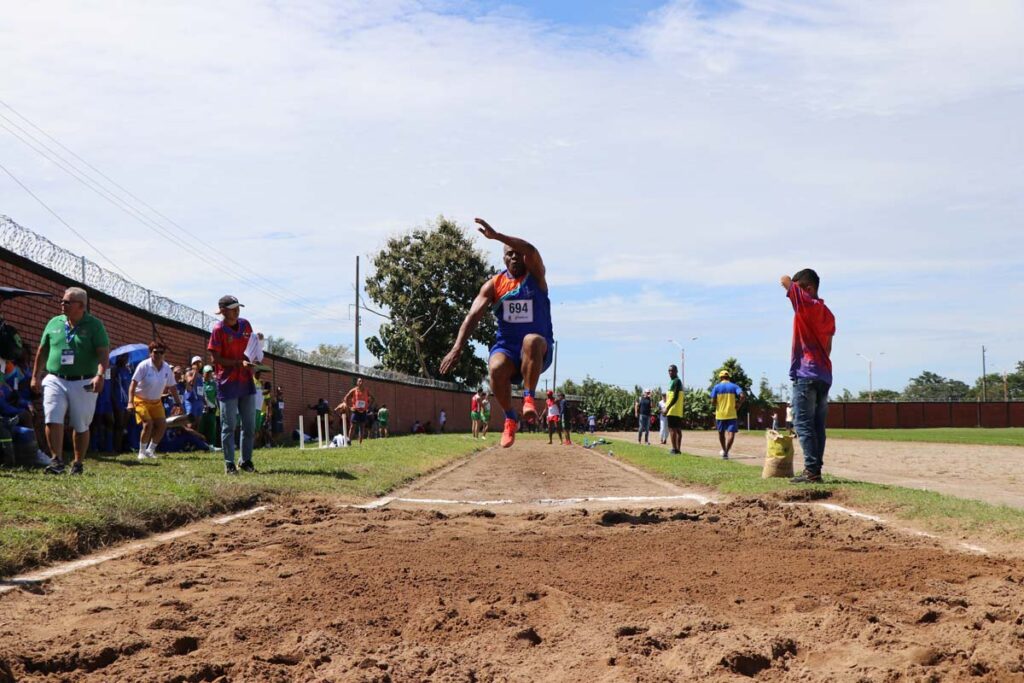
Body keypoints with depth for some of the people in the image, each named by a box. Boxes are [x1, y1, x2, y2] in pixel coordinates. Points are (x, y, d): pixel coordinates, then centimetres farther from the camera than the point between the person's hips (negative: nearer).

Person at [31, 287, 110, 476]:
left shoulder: (94, 325, -3)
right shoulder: (54, 323, 9)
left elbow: (103, 353, -10)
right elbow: (42, 352, 17)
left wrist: (100, 375, -25)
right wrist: (36, 377, 15)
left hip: (83, 384, -2)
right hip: (55, 380, 2)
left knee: (81, 426, 6)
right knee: (53, 420, -14)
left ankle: (78, 464, 19)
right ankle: (57, 460, -10)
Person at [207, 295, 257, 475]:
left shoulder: (245, 324, 7)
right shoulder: (218, 329, -9)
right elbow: (216, 358, -12)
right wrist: (239, 363, -21)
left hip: (246, 381, 6)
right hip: (227, 384, -6)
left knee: (250, 425, 8)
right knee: (229, 426, -1)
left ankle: (246, 461, 18)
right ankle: (229, 464, 5)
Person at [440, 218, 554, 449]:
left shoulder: (535, 277, 0)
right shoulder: (494, 285, 5)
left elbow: (531, 251, -23)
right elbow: (473, 315, -6)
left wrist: (496, 236, -33)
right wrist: (457, 348, -21)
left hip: (539, 352, -2)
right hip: (506, 346, 2)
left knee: (532, 340, -39)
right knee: (496, 368, -34)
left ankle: (529, 398, -29)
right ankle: (510, 417, -12)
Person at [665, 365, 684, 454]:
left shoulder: (676, 381, -11)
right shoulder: (677, 381, 19)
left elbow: (675, 397, -19)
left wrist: (667, 408, -20)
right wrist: (667, 407, 20)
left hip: (673, 411, -10)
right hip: (678, 411, 10)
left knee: (672, 429, -9)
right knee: (678, 429, 9)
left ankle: (674, 449, -12)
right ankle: (678, 449, 12)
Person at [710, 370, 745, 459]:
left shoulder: (716, 387, 0)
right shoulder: (734, 386, 2)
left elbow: (713, 402, -6)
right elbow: (742, 396, -15)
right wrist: (738, 404, 0)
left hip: (720, 414, 1)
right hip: (731, 414, -1)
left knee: (721, 433, 19)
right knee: (731, 433, -5)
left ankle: (724, 450, 33)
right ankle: (726, 452, -20)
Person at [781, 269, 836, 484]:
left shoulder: (807, 305, -8)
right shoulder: (827, 313, 16)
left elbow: (785, 280, -13)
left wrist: (790, 283, 9)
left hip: (805, 375, -8)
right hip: (824, 376, 8)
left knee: (803, 424, -8)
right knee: (817, 425, 9)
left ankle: (812, 470, -14)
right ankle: (815, 469, 8)